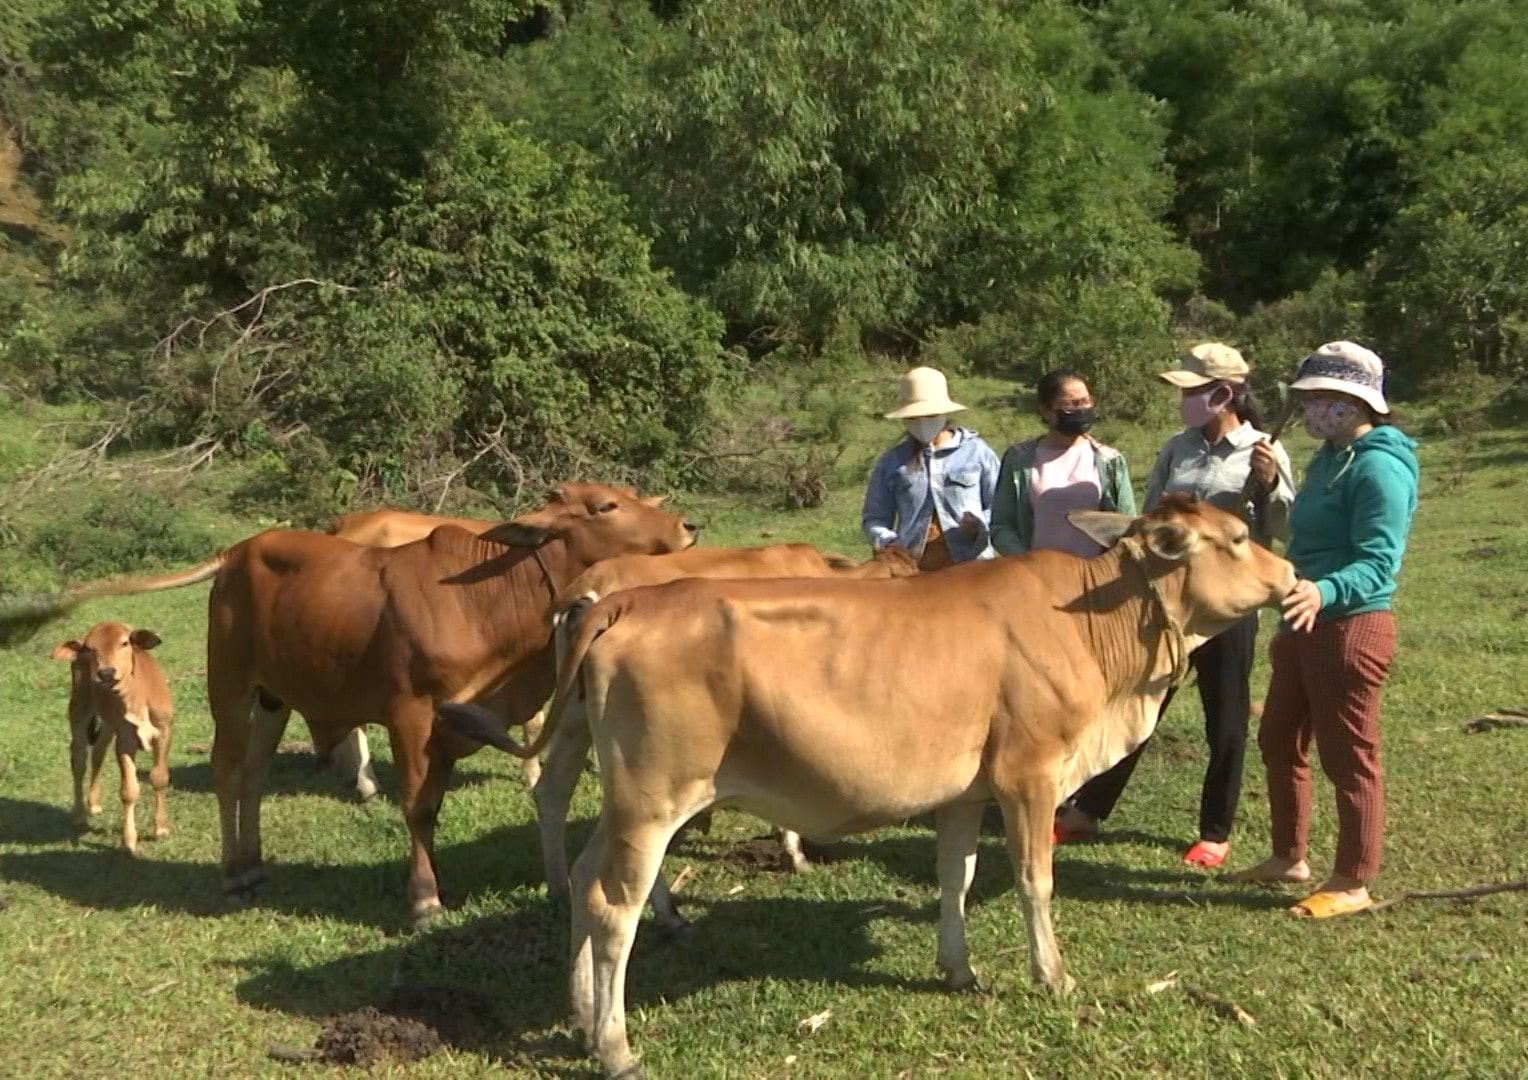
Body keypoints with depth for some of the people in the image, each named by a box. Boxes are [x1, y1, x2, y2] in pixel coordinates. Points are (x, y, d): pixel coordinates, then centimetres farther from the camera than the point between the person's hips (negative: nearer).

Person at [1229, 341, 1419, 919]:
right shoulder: (1331, 458, 13)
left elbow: (1380, 562, -25)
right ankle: (1288, 857, 33)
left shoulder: (1378, 466, -17)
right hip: (1305, 625, 10)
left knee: (1349, 757, 1)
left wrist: (1324, 592, -42)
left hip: (1350, 627, -10)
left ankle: (1352, 885, 13)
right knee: (1279, 741, 18)